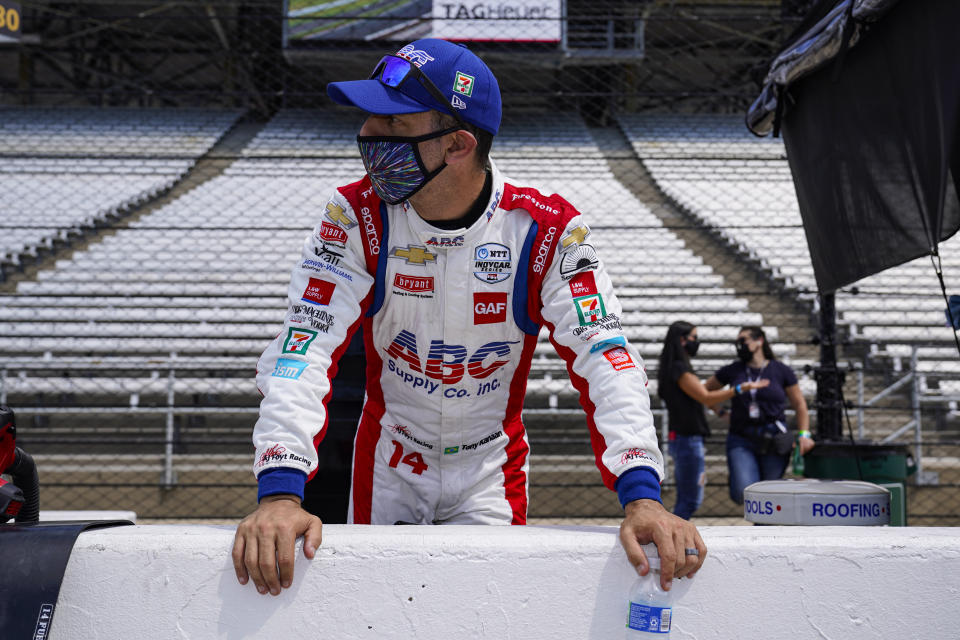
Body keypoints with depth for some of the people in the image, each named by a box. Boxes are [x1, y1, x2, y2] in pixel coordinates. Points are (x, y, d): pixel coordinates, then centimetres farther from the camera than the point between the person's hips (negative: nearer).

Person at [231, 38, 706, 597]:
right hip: (388, 462, 1)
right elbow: (307, 344, -26)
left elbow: (603, 353, -26)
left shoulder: (546, 230, -20)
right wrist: (280, 491, -40)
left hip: (491, 467, 0)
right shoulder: (357, 216, -18)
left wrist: (641, 497, -39)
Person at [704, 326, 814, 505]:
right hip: (741, 442, 0)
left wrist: (804, 435, -2)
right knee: (743, 493, -17)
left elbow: (800, 405, 9)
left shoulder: (781, 371, 5)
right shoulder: (732, 371, 7)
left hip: (774, 441, 0)